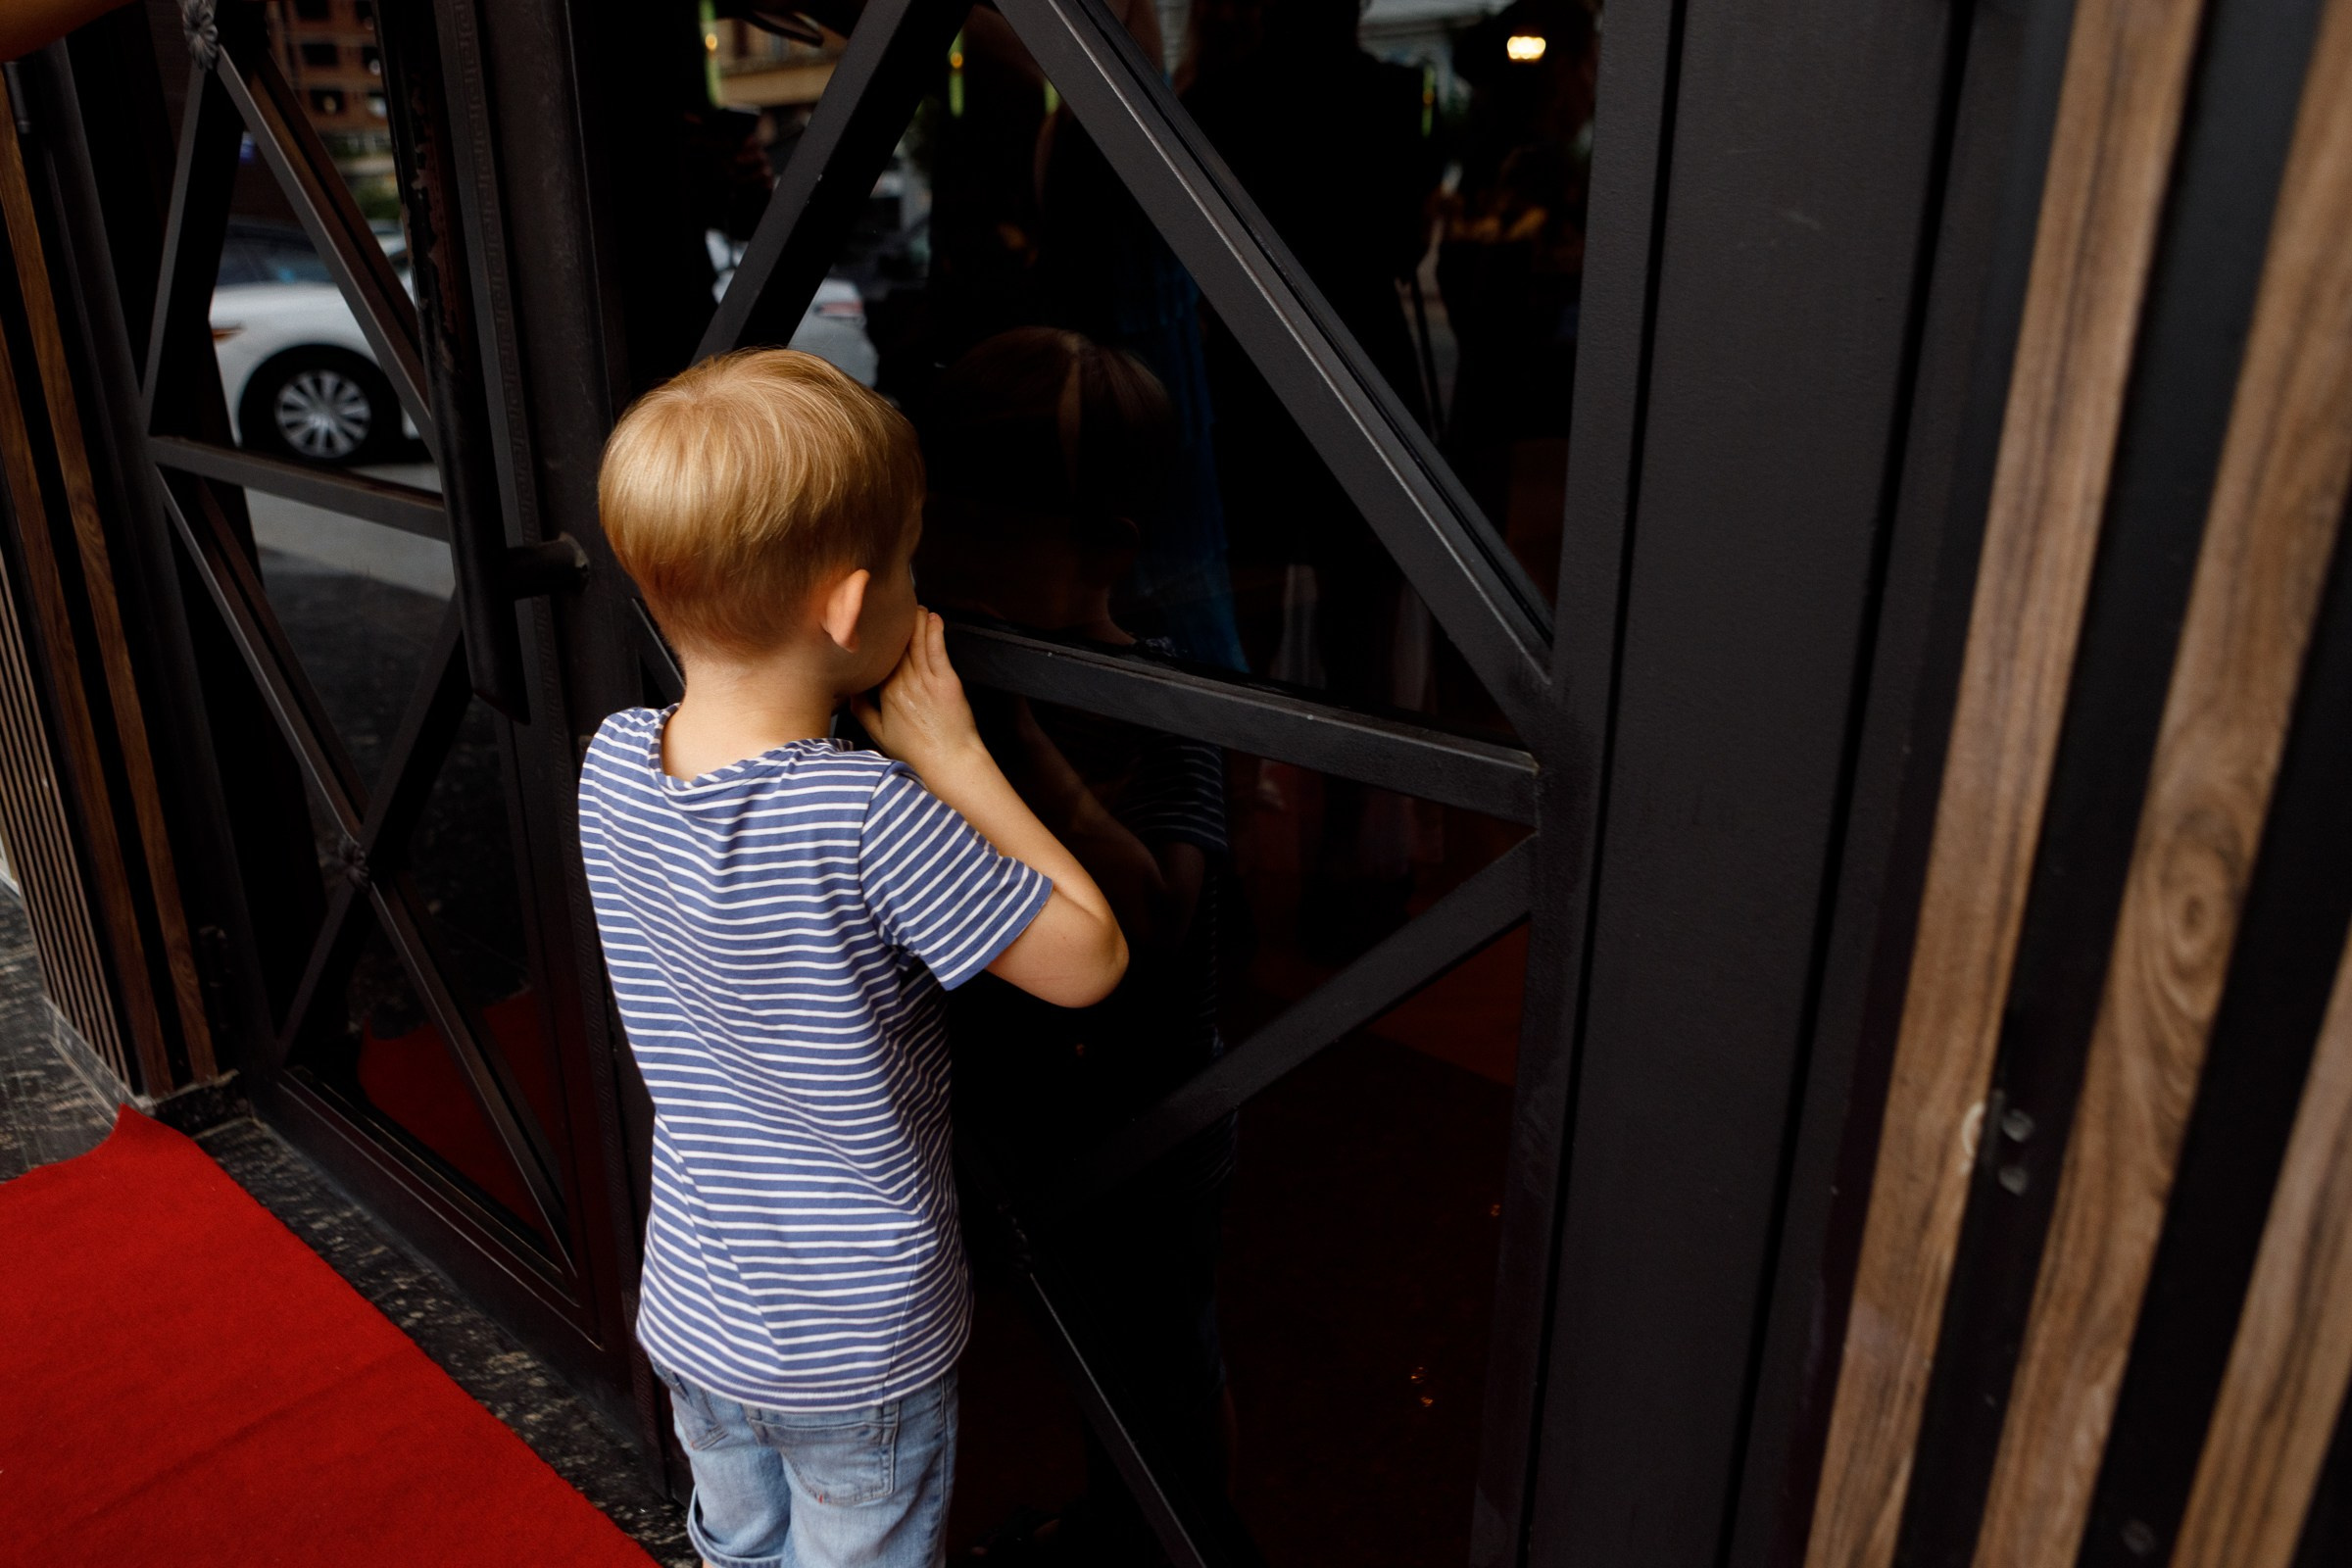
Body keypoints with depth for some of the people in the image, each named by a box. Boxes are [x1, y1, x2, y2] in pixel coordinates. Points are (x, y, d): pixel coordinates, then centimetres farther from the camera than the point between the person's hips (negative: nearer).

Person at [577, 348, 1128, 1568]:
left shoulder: (613, 761, -11)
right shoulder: (868, 813, -32)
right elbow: (1089, 961, -23)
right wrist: (957, 761, -19)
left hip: (695, 1315, 6)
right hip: (859, 1346, -5)